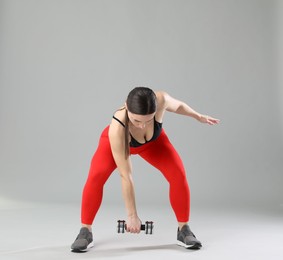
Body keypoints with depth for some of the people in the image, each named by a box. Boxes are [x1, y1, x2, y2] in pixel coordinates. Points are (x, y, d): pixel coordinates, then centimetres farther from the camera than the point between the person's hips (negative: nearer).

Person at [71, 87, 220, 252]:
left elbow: (177, 105, -13)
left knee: (178, 174, -17)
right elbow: (126, 176, -38)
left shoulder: (161, 100, -40)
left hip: (153, 140, 3)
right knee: (96, 176, -27)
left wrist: (199, 117, 3)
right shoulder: (117, 129, -45)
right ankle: (85, 231, -10)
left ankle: (184, 229, 1)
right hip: (119, 140, -2)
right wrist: (132, 214, -30)